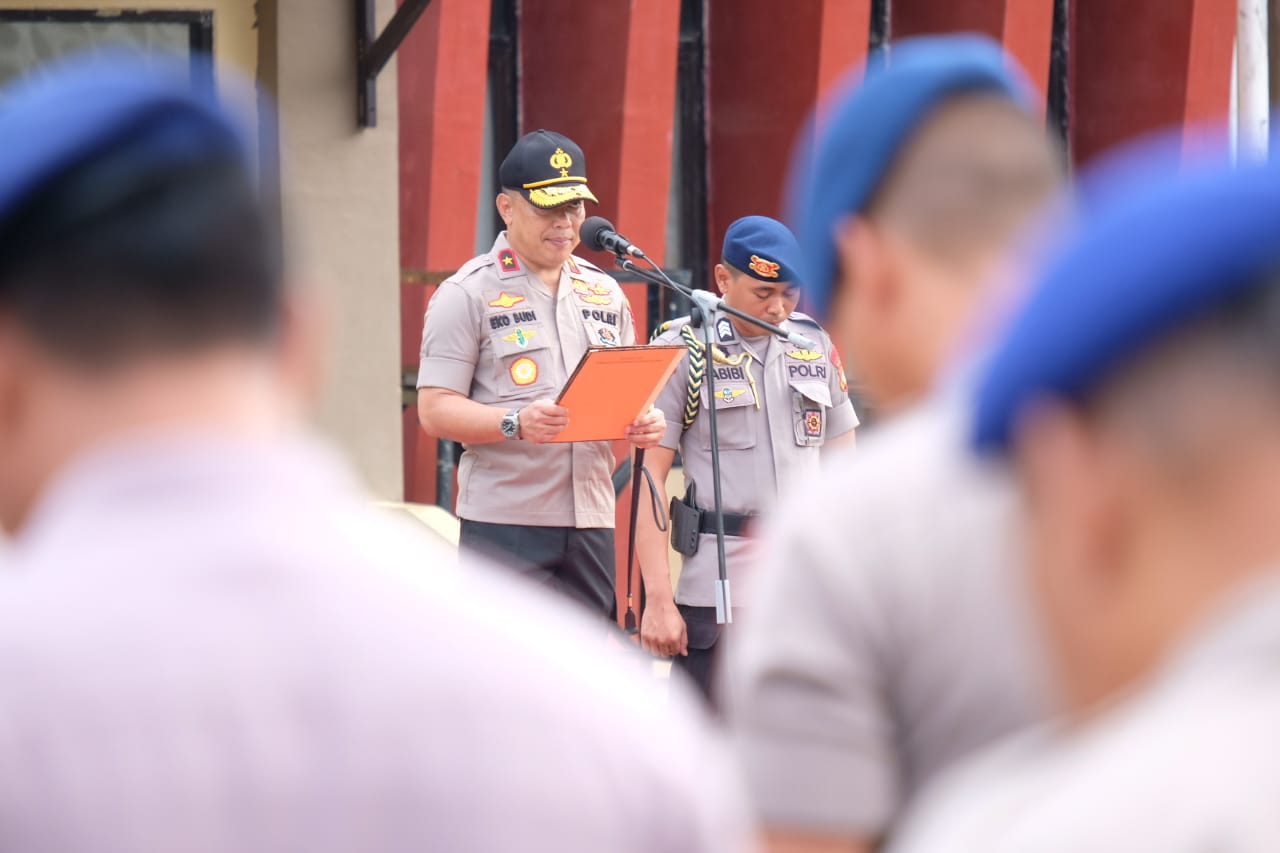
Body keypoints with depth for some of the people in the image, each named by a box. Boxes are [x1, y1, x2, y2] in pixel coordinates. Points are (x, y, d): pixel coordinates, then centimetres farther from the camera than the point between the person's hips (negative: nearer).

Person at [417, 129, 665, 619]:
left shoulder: (605, 293, 18)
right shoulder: (467, 294, -1)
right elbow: (434, 410, -8)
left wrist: (645, 423, -1)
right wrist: (515, 422, -24)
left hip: (591, 523, 6)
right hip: (504, 525, -6)